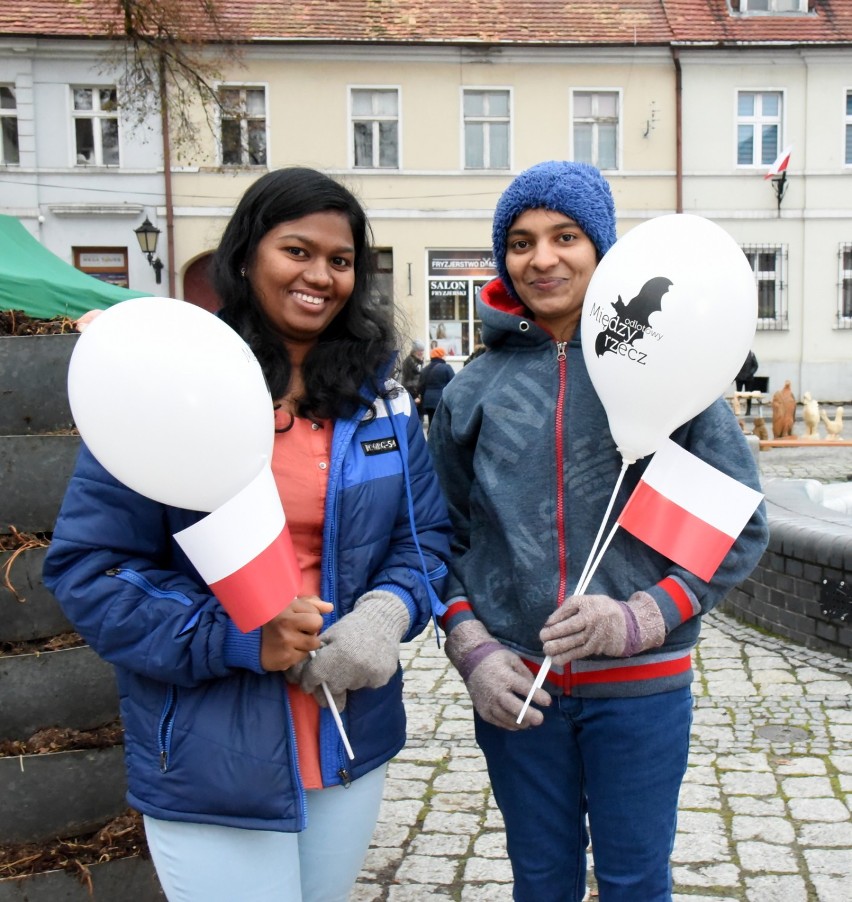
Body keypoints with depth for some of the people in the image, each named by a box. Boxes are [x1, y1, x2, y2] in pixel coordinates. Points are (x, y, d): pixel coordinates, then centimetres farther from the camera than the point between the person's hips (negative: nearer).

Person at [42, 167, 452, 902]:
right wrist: (236, 639, -22)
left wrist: (387, 612, -15)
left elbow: (426, 532, 6)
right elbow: (86, 565, -11)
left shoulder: (380, 396, 4)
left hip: (353, 745, 5)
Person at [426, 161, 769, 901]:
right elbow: (447, 535, 7)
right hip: (514, 685, 2)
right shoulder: (473, 390, 1)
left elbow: (741, 525, -3)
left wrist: (640, 619, -14)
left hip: (641, 685, -1)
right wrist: (472, 649, -6)